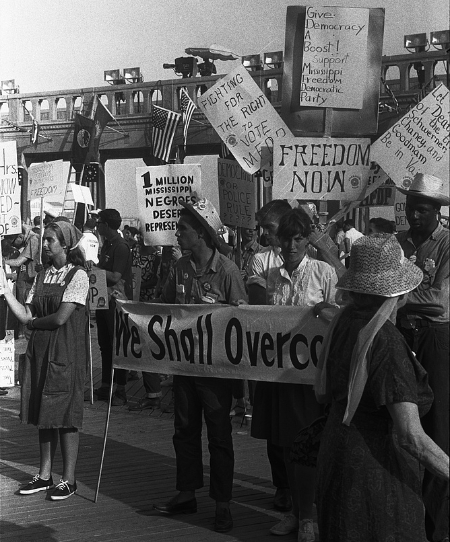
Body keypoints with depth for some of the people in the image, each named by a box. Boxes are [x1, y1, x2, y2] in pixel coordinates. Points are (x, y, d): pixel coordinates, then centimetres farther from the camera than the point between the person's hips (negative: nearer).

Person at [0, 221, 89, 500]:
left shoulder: (78, 276, -8)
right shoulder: (42, 276, 13)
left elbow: (61, 317, -16)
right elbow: (27, 315, 5)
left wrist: (34, 322, -1)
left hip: (66, 353, -6)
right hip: (40, 351, 7)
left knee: (66, 415, -3)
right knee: (43, 415, 10)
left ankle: (69, 479, 4)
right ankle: (45, 475, 19)